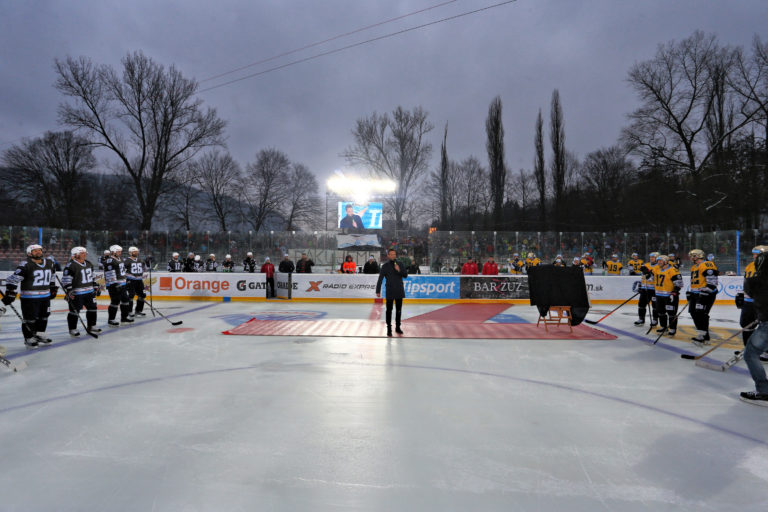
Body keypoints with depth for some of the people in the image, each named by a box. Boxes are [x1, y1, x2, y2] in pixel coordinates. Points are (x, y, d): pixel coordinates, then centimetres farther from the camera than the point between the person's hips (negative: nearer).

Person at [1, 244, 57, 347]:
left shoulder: (49, 263, 9)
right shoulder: (26, 264, -14)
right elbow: (13, 279, -15)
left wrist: (53, 288, 26)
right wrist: (10, 293, -18)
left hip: (45, 296, 7)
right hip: (29, 297, -7)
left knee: (44, 316, 14)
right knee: (30, 319, -1)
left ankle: (39, 335, 30)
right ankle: (29, 339, 13)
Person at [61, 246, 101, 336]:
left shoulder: (88, 264, 12)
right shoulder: (70, 265, -13)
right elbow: (65, 279, -15)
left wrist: (95, 287, 21)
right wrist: (69, 291, -20)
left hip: (89, 292, 8)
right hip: (76, 293, -8)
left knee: (92, 308, 11)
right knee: (74, 311, -1)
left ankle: (91, 326, 24)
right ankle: (72, 329, 12)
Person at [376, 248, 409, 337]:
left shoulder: (400, 264, 7)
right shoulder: (385, 266, -3)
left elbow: (406, 275, 3)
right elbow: (380, 279, -5)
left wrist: (399, 270, -15)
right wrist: (378, 291, -8)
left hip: (399, 291, 4)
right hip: (390, 291, -3)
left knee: (399, 310, 11)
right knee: (389, 310, 0)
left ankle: (397, 327, 24)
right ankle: (389, 328, 7)